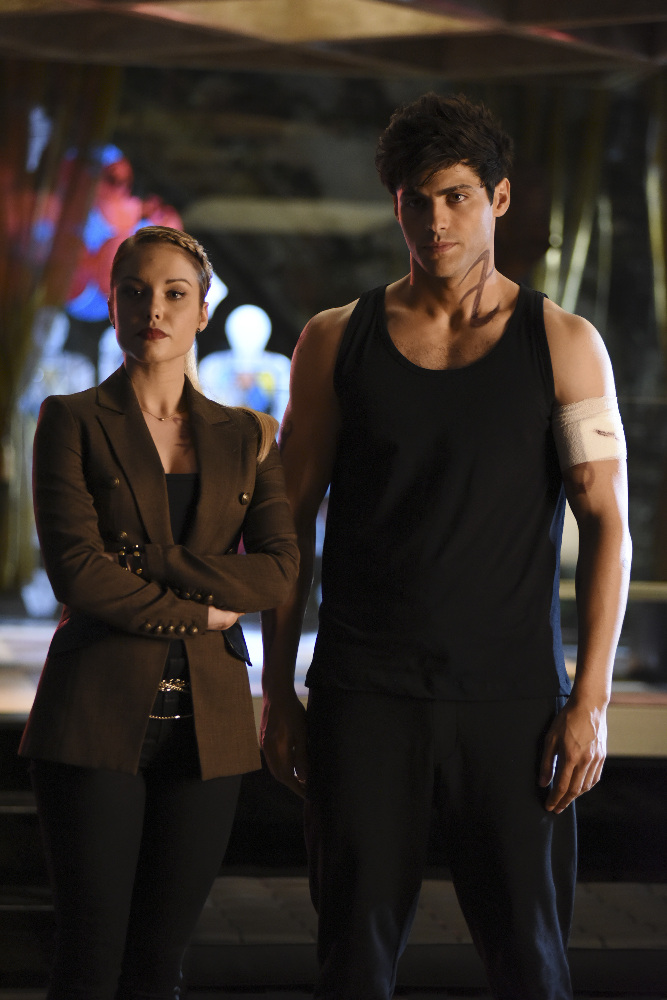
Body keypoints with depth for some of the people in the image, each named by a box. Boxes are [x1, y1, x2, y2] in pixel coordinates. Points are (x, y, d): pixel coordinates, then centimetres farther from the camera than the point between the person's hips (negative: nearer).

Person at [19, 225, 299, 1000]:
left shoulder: (244, 437, 12)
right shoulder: (73, 421, 2)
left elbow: (279, 570, -1)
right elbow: (75, 569, -10)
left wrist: (145, 566, -10)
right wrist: (201, 612, -6)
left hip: (206, 725, 3)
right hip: (97, 716, -3)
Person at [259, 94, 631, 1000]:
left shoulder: (564, 345, 3)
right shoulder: (337, 342, 7)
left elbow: (607, 524, 0)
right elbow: (290, 519, 9)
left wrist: (591, 700, -8)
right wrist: (278, 693, 4)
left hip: (512, 699, -1)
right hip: (363, 699, 1)